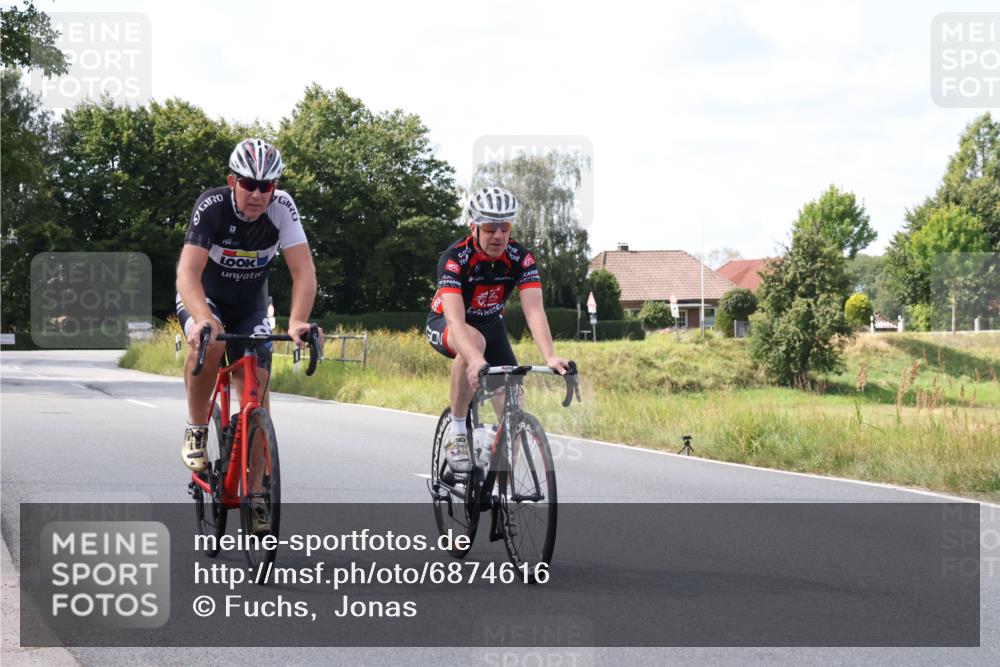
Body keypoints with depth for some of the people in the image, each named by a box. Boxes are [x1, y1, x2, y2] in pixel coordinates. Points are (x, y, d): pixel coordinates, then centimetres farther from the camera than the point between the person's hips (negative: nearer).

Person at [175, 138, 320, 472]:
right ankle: (196, 430, -15)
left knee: (257, 387, -8)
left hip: (249, 306, 3)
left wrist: (297, 321, -46)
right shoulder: (212, 206, -29)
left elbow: (304, 271, -28)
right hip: (203, 297, -3)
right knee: (208, 342, -34)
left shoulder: (281, 207, -23)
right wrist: (204, 319, -57)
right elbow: (188, 272, -38)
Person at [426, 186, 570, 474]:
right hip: (444, 324, -4)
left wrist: (550, 357, -47)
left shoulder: (521, 258, -21)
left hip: (491, 325, 4)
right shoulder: (455, 258, -31)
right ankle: (457, 435, -27)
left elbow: (534, 310, -31)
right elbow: (455, 318, -43)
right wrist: (475, 359, -60)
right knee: (474, 341, -39)